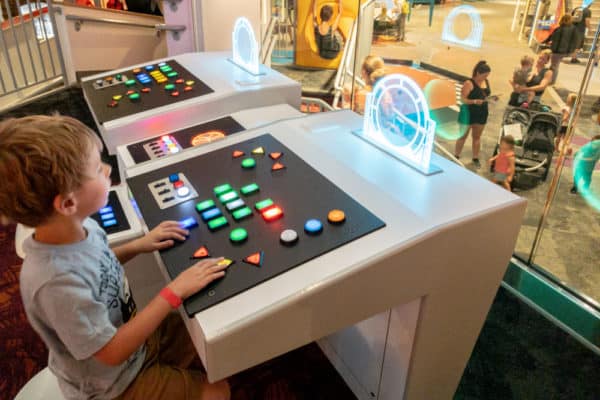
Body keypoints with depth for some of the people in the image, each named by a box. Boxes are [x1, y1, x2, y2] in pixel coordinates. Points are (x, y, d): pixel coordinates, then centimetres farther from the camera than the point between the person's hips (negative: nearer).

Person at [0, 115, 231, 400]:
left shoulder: (80, 227, -14)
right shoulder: (57, 282, -38)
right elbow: (113, 352, -29)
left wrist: (137, 246, -6)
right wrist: (174, 292, -28)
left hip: (130, 333, 7)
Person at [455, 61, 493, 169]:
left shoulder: (486, 82, 5)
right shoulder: (469, 83, -17)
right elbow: (462, 99, -21)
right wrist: (474, 101, -34)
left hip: (481, 113, 6)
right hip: (468, 113, -6)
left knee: (477, 136, 14)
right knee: (463, 136, 7)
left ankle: (475, 158, 24)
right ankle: (456, 157, 20)